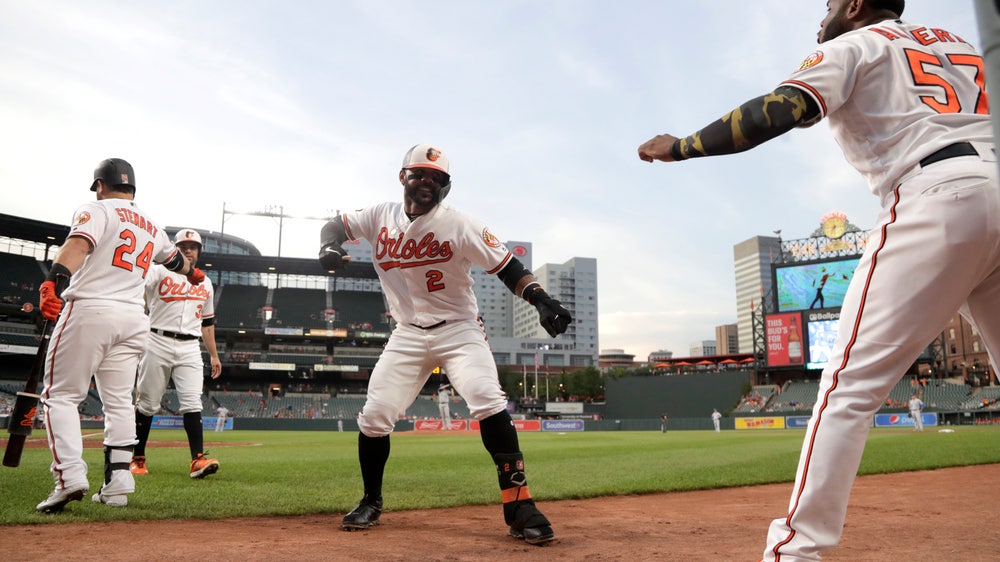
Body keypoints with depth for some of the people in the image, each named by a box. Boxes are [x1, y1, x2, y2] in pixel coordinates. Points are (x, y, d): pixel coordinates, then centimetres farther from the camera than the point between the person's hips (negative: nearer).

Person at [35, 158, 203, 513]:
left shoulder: (97, 210, 2)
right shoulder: (151, 227, 20)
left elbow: (79, 244, -19)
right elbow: (176, 260, 37)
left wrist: (53, 280, -34)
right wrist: (195, 274, 59)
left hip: (89, 310, -5)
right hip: (133, 319, 6)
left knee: (60, 395, 1)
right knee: (119, 401, 10)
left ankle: (70, 476, -12)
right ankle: (117, 485, 8)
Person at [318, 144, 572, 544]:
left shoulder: (459, 225, -13)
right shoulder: (381, 217, 0)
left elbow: (506, 266, -14)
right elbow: (335, 225, 14)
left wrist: (539, 299, -30)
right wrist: (329, 246, -11)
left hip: (459, 331, -3)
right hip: (407, 335, 4)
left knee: (488, 401, -25)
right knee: (374, 416, -1)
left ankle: (519, 506, -17)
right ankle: (371, 502, 23)